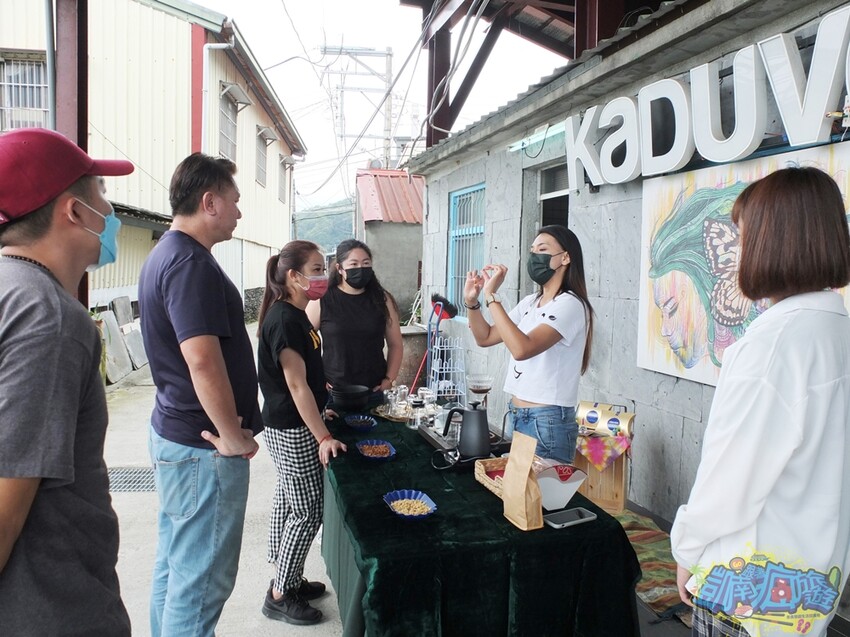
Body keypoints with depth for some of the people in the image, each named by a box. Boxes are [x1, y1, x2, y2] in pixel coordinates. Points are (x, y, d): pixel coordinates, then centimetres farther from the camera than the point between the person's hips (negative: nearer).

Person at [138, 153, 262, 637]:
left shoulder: (165, 254, 12)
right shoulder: (191, 263, -20)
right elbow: (203, 362, -29)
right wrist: (234, 437, -18)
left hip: (174, 434, 10)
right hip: (204, 448, -10)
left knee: (176, 566, 22)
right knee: (201, 580, 3)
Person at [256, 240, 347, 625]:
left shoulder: (295, 316, 8)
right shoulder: (284, 320, -22)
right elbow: (295, 385, -24)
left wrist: (320, 403, 26)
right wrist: (323, 438, -25)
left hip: (290, 426, 10)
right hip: (291, 431, -10)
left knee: (287, 502, 18)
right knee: (308, 511, 0)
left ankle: (285, 581, 32)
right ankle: (280, 596, 16)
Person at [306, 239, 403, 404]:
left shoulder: (382, 300, 3)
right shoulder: (321, 301, -5)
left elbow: (395, 345, 9)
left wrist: (389, 378, 0)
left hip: (374, 392, 2)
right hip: (333, 392, -2)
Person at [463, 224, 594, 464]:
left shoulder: (570, 304, -15)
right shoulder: (530, 302, 11)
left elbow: (521, 348, -29)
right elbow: (485, 338, 14)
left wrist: (491, 296, -25)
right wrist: (472, 301, -2)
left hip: (548, 421, -8)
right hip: (517, 416, 8)